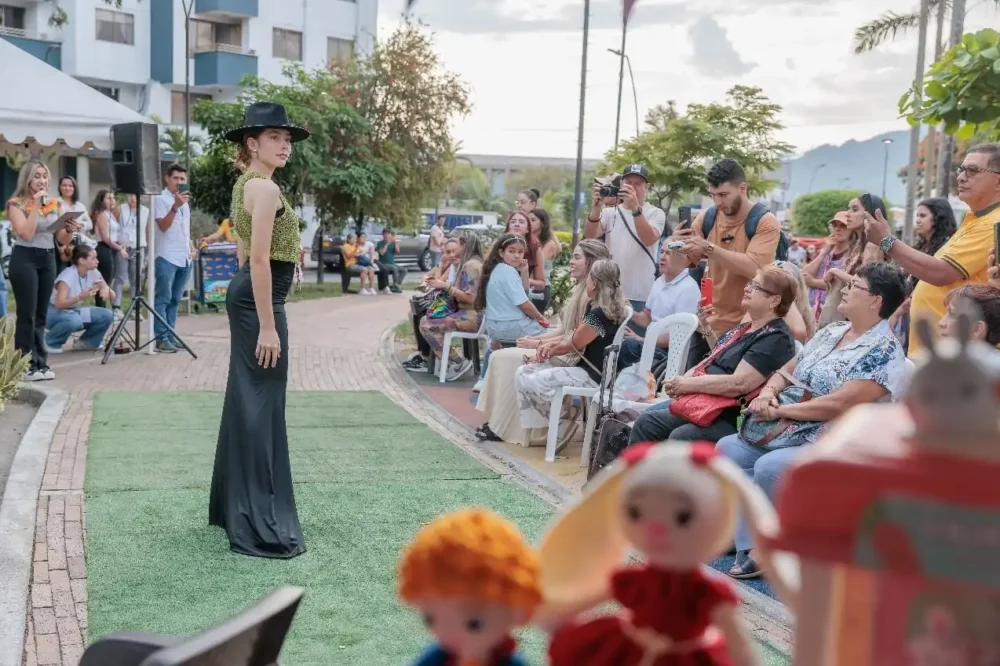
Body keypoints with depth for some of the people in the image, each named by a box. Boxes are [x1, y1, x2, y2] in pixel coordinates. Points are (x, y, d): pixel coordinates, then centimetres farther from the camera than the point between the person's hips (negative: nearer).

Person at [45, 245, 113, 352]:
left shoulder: (93, 273, -6)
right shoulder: (68, 276, -26)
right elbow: (59, 304, -35)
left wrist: (105, 291, -27)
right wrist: (80, 297, -51)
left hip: (74, 311, 7)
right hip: (55, 312, -7)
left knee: (107, 315, -13)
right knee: (74, 320, -39)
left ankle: (85, 343, 9)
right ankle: (49, 342, -11)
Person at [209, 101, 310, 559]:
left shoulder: (246, 183, 16)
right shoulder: (265, 188, -15)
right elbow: (260, 259, -21)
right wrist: (267, 326, -23)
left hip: (247, 293, 11)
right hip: (259, 298, -11)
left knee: (246, 400, 17)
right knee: (261, 405, -7)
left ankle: (234, 505, 29)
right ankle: (261, 526, -1)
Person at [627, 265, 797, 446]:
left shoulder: (777, 338, -12)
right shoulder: (741, 329, 18)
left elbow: (738, 384, -22)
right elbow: (707, 364, 18)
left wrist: (688, 385, -15)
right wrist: (679, 383, -3)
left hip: (733, 419, -10)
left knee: (679, 437, -30)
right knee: (646, 422, 0)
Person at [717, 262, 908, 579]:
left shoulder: (883, 352, -16)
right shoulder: (832, 331, 12)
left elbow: (838, 404, -25)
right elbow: (787, 370, 18)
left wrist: (780, 409, -18)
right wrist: (768, 392, -3)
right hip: (792, 434, 10)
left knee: (769, 468, -31)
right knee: (728, 448, -3)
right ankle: (752, 550, -7)